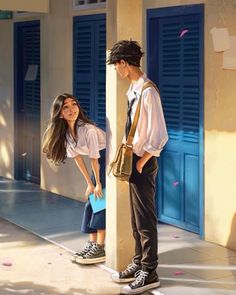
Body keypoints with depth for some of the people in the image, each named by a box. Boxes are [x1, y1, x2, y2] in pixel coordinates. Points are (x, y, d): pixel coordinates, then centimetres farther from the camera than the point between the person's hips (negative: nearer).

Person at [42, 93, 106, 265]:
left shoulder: (89, 130, -29)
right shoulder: (65, 132, -7)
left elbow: (94, 159, -20)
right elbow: (77, 158, -1)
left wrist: (98, 184, -11)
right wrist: (90, 184, 1)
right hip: (99, 162, 8)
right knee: (91, 202, 7)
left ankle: (100, 248, -7)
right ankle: (92, 243, 14)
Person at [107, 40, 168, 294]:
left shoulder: (148, 92, -20)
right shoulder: (133, 89, 8)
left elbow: (159, 135, -20)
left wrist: (141, 163, -15)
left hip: (143, 163, -9)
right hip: (133, 160, 9)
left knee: (145, 219, 0)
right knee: (136, 218, 17)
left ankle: (149, 273, 11)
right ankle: (139, 264, 30)